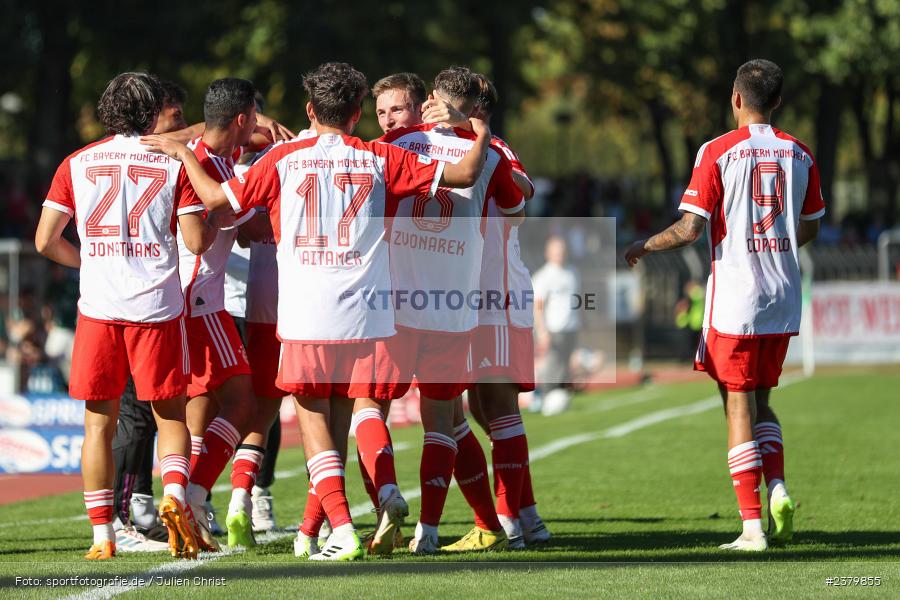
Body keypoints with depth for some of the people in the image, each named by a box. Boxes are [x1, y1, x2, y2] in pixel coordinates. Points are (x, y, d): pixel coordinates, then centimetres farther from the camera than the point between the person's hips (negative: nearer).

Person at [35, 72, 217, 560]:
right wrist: (212, 213, 15)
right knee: (170, 416, 10)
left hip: (98, 305, 1)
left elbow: (46, 241, 4)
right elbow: (196, 241, -5)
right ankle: (174, 494, -16)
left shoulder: (77, 164, 7)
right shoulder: (172, 163, 1)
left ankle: (102, 535, 3)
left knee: (99, 423, 7)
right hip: (157, 305, -1)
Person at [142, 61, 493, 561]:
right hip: (365, 317, 2)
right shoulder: (381, 160, 4)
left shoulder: (285, 159, 2)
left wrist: (181, 152, 22)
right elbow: (465, 173, 4)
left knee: (312, 418, 3)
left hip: (305, 316, -1)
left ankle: (342, 529, -10)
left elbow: (216, 198, 7)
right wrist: (482, 138, 25)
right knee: (342, 419, 12)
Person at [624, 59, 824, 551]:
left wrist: (645, 247, 5)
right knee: (760, 400, 19)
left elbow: (691, 228, -12)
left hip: (735, 298, -4)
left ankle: (753, 525, -4)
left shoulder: (718, 152, -8)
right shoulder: (799, 154, 6)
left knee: (739, 407, 0)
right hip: (783, 298, 4)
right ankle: (777, 488, -3)